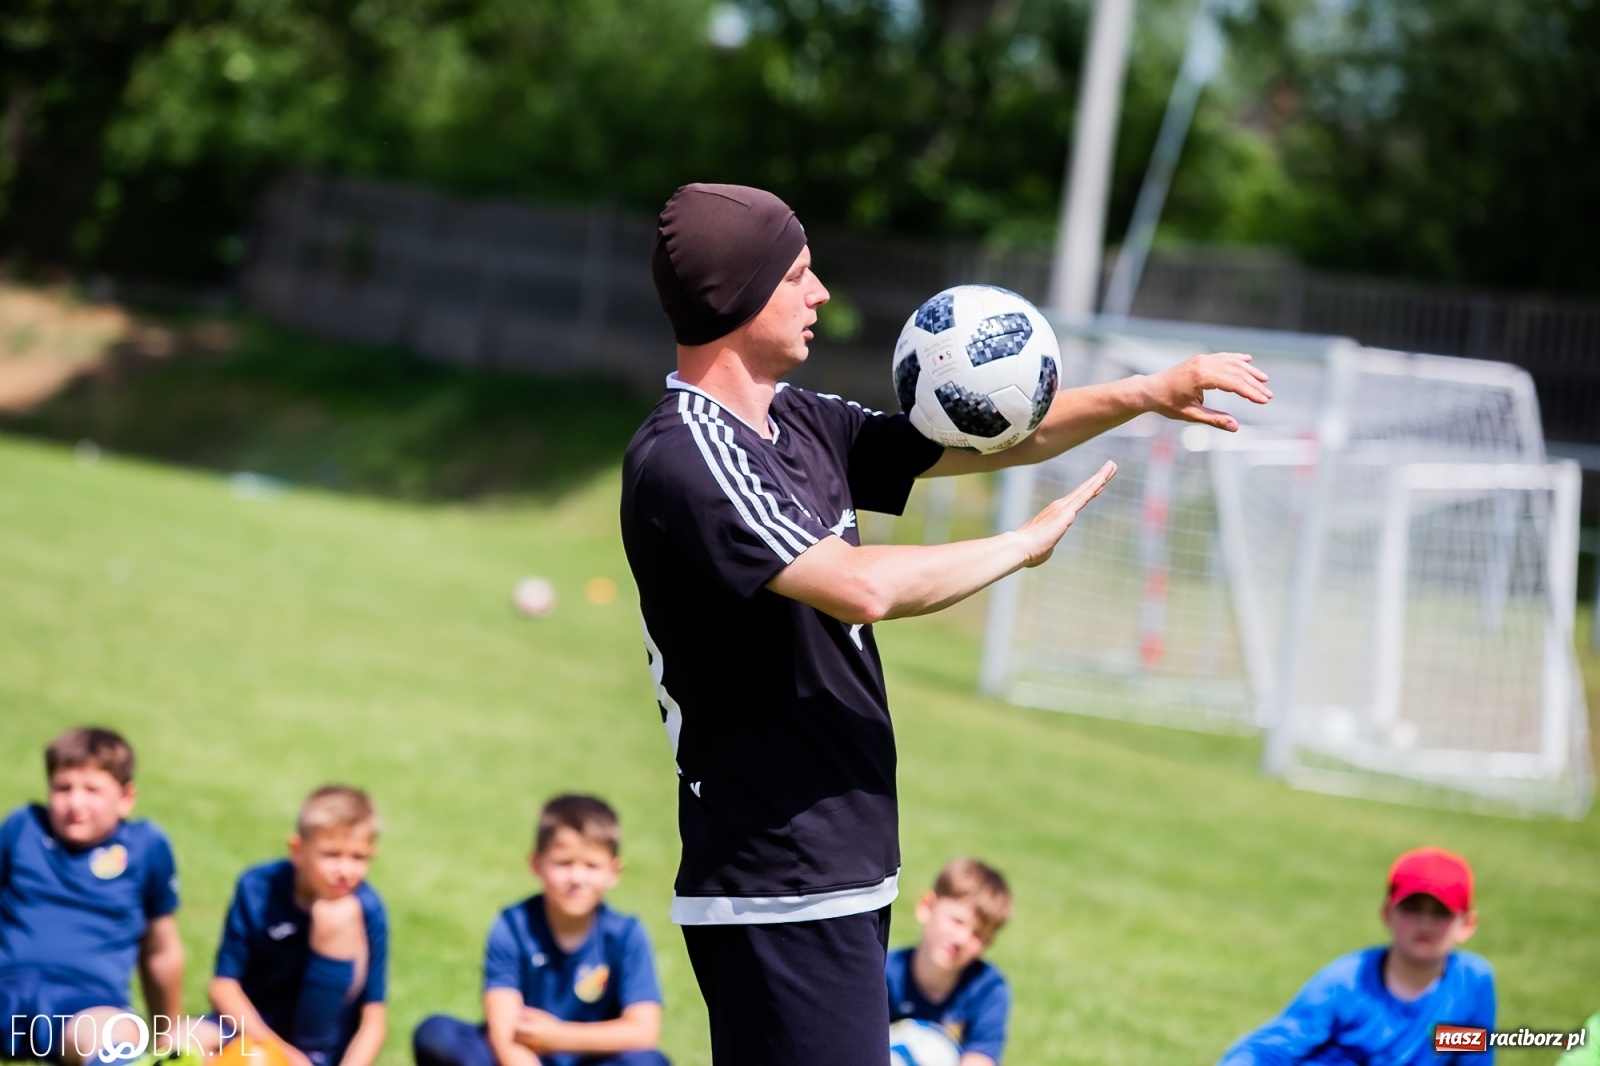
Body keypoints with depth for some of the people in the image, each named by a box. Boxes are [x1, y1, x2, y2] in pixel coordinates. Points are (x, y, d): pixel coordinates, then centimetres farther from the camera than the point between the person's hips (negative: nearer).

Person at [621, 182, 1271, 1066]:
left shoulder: (800, 424, 13)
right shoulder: (684, 459, -16)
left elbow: (977, 438, 22)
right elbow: (861, 588, -26)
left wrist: (1145, 395, 12)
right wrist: (1024, 544, -12)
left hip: (841, 879, 10)